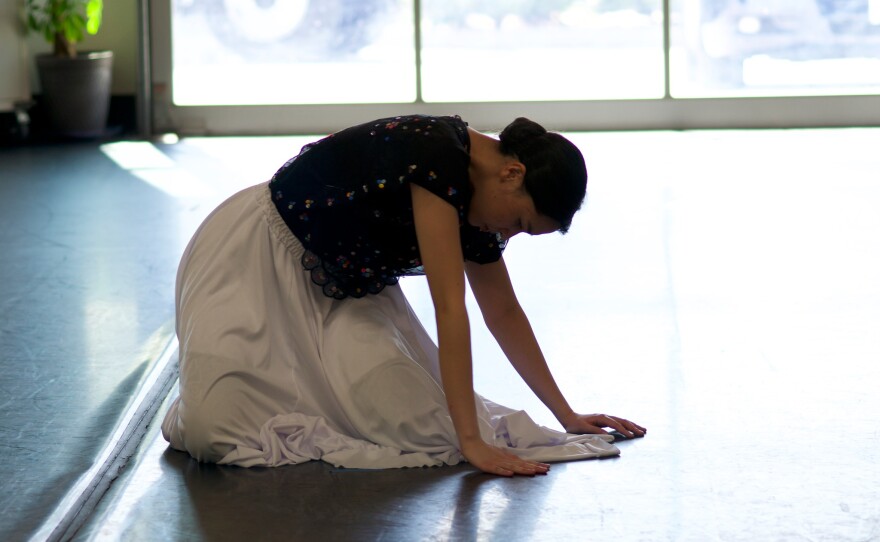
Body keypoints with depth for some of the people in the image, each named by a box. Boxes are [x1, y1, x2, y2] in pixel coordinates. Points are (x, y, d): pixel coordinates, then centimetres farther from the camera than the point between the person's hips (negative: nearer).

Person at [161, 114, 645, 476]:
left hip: (345, 288, 8)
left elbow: (504, 314, 12)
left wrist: (566, 416, 14)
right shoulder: (437, 155, -29)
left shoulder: (476, 200, -3)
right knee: (212, 430, -28)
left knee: (418, 421, -13)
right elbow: (449, 307, -32)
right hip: (262, 260, -8)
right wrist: (470, 442, -32)